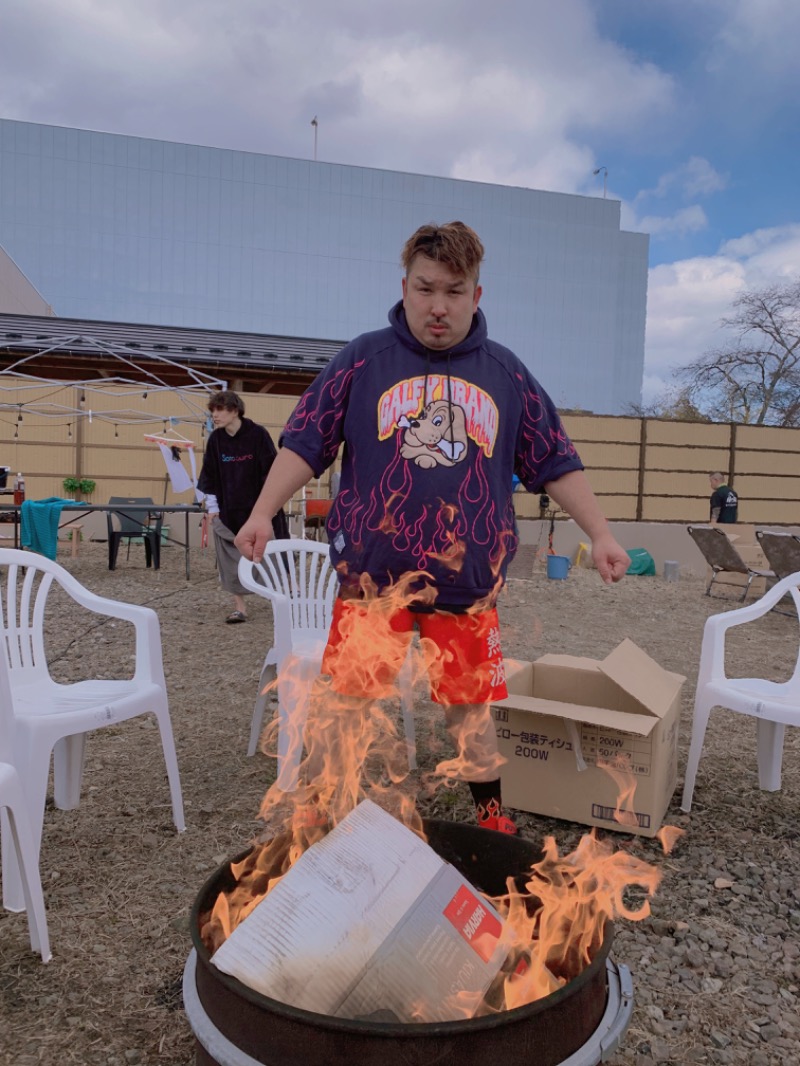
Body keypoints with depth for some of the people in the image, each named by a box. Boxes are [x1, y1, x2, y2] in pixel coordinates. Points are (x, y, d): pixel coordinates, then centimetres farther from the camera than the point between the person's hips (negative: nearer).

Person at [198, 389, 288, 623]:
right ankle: (239, 607, 8)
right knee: (231, 558, 0)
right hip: (229, 511, 4)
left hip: (258, 508, -4)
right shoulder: (215, 439, 1)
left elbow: (271, 470, -9)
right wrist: (212, 507, 3)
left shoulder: (257, 434, -11)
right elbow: (210, 475, 8)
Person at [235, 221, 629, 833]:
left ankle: (493, 820, 31)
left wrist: (601, 534, 5)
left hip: (468, 581, 1)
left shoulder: (506, 374, 8)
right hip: (371, 573, 0)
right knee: (353, 703, 9)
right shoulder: (365, 359, 2)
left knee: (469, 706, 11)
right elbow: (306, 443, 1)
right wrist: (263, 513, -9)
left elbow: (556, 463, 10)